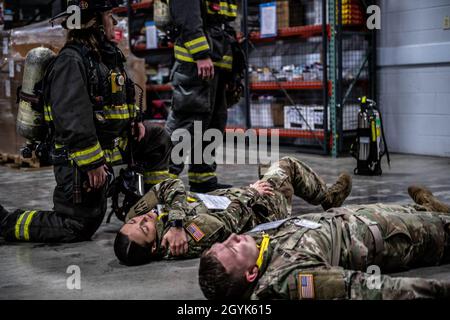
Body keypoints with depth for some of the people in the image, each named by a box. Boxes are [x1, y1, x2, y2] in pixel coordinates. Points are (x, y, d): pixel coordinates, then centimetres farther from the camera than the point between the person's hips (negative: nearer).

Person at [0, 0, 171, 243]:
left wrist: (135, 120, 9)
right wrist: (92, 163, -27)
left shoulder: (107, 55, 12)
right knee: (79, 227, -5)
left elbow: (123, 98, 27)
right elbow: (72, 118, -27)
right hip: (80, 157, -9)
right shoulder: (71, 61, -20)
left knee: (158, 140, 14)